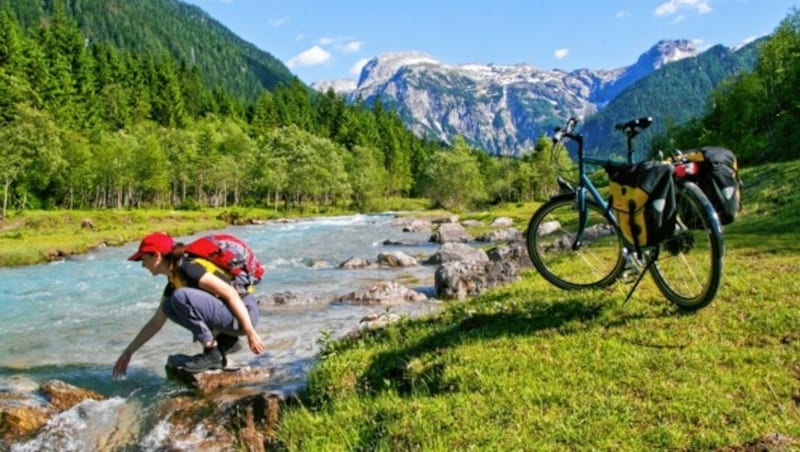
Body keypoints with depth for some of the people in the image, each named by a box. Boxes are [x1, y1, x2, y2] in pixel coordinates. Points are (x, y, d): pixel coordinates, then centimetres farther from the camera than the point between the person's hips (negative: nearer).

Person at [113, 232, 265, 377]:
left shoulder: (189, 268, -16)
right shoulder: (173, 281, 12)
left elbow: (230, 293, -22)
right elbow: (156, 322, 23)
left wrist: (250, 333, -23)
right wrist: (128, 352, 25)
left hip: (244, 312, -9)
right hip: (225, 315, 9)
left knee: (180, 296, -23)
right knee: (168, 307, 10)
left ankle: (213, 353, -11)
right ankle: (226, 342, 9)